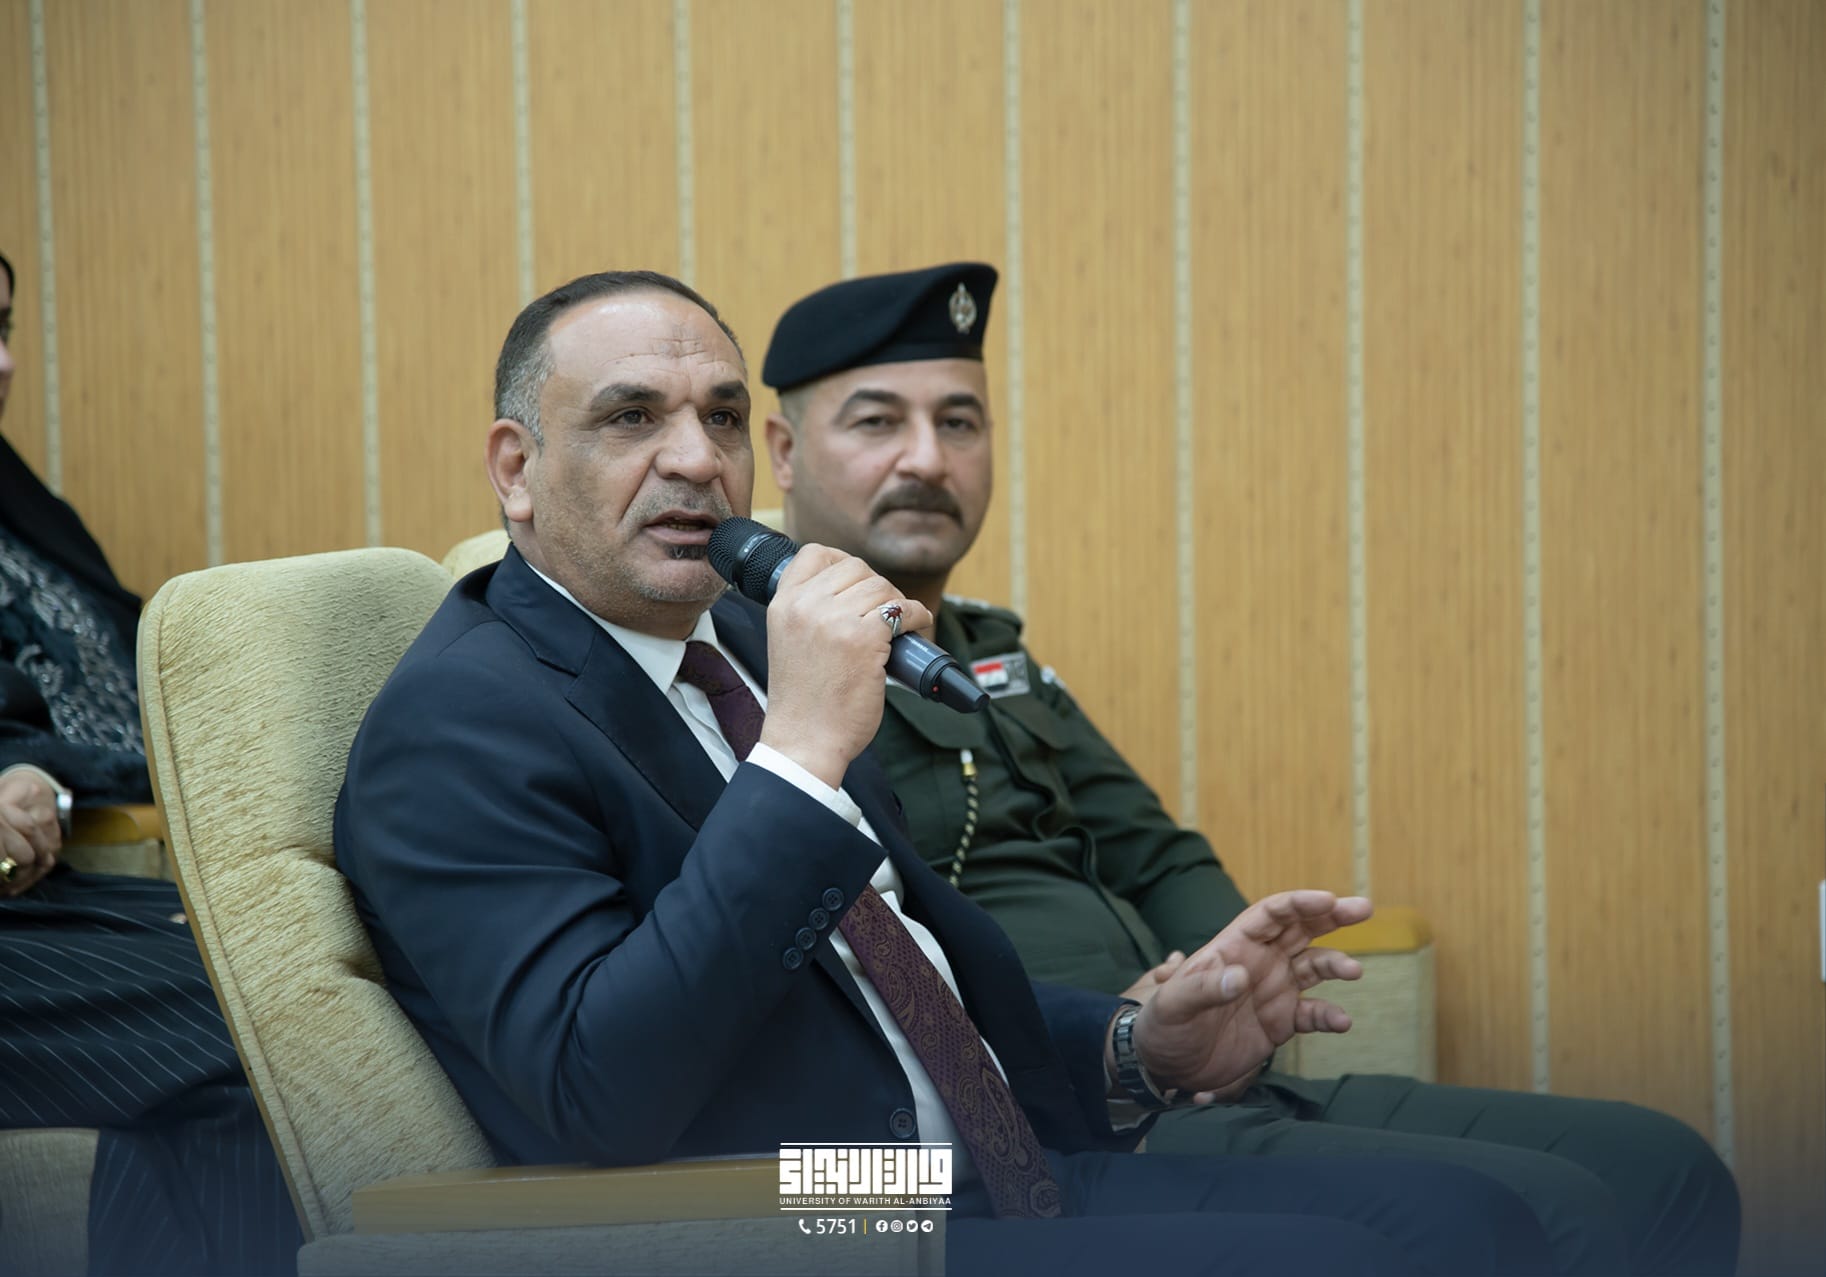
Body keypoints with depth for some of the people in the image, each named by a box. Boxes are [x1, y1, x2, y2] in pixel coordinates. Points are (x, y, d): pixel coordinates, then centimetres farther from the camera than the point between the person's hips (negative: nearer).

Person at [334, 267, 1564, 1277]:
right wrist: (801, 755, -24)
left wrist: (1141, 1049, 8)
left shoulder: (746, 639, 17)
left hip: (1002, 1175, 8)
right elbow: (600, 1093, -23)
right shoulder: (457, 723, -9)